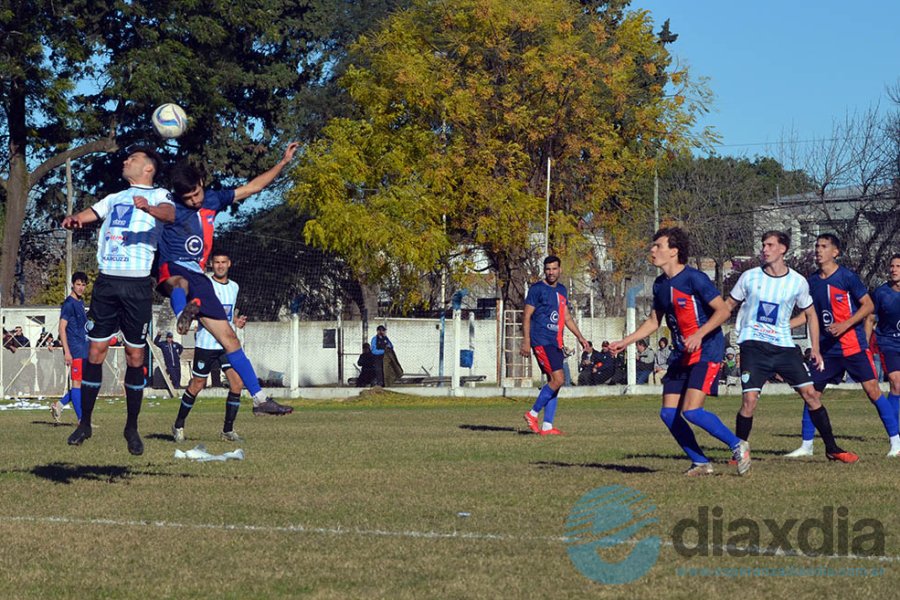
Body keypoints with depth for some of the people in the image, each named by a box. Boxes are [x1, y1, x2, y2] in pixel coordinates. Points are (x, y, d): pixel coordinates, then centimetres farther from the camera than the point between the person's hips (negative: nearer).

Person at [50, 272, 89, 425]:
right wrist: (67, 351, -19)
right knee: (77, 382, -6)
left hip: (84, 349, 9)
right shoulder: (69, 303, -9)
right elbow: (62, 328, -14)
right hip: (75, 349, -9)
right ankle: (81, 420, -6)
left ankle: (59, 404, 18)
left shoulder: (81, 302, 16)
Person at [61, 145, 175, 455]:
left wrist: (148, 207, -40)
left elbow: (170, 213, -17)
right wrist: (74, 218, -16)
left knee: (135, 356, 1)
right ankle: (85, 423, 8)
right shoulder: (114, 198, 21)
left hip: (137, 286, -4)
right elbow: (90, 213, 9)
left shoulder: (159, 195, 5)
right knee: (95, 351, 1)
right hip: (106, 282, 4)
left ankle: (132, 427, 9)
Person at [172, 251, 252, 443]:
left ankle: (228, 430, 2)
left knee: (237, 383, -8)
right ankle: (178, 426, 20)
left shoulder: (234, 287, 14)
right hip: (206, 343, -5)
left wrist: (237, 322, 9)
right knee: (197, 386, 2)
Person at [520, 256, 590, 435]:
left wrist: (580, 337, 18)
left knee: (554, 382, 5)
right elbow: (526, 315, -8)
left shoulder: (562, 290, 16)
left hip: (556, 342, 8)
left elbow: (566, 316, 24)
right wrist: (526, 341, -15)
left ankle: (547, 426, 7)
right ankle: (533, 414, -4)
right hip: (541, 341, -8)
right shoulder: (537, 289, -6)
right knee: (558, 379, -16)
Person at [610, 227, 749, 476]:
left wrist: (699, 334, -26)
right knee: (668, 413, 0)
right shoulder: (660, 284, 9)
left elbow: (723, 311, -15)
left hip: (706, 352, -8)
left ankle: (738, 446, -1)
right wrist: (625, 341, 15)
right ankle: (701, 463, 12)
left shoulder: (694, 278, -15)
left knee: (691, 411, -19)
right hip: (680, 355, 8)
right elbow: (653, 322, 22)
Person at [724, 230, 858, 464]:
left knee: (810, 393, -3)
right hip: (753, 345, -2)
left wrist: (815, 349, 8)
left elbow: (811, 314, 14)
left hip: (784, 346, 2)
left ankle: (832, 448, 8)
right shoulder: (749, 277, 0)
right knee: (749, 399, -15)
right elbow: (727, 306, 10)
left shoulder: (798, 282, 2)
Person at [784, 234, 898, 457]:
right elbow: (809, 314, 19)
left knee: (872, 389, -8)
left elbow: (868, 306, -7)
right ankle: (806, 445, 12)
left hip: (854, 346, -5)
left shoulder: (847, 277, -8)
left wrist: (845, 325, -19)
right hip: (826, 348, 5)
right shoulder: (812, 282, 8)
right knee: (812, 393, 2)